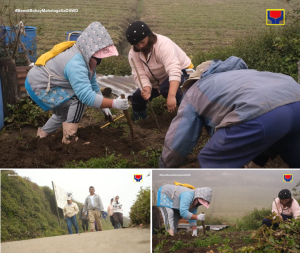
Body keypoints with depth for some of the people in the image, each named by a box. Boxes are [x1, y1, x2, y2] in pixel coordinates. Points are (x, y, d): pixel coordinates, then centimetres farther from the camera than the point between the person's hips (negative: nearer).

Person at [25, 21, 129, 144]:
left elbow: (93, 85, 2)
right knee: (79, 100, -19)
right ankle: (69, 139, -9)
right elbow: (87, 96, -38)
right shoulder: (75, 64, -34)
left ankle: (43, 133, 40)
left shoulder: (86, 57, -3)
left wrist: (104, 107, -3)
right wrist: (114, 103, -36)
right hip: (39, 86, -10)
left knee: (65, 112, 24)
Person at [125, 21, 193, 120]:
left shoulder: (163, 44, -33)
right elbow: (140, 75, -22)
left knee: (166, 88, -36)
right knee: (137, 97, -5)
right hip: (158, 81, 6)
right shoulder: (133, 53, -14)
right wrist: (147, 89, -44)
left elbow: (174, 71, -46)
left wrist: (171, 96, -58)